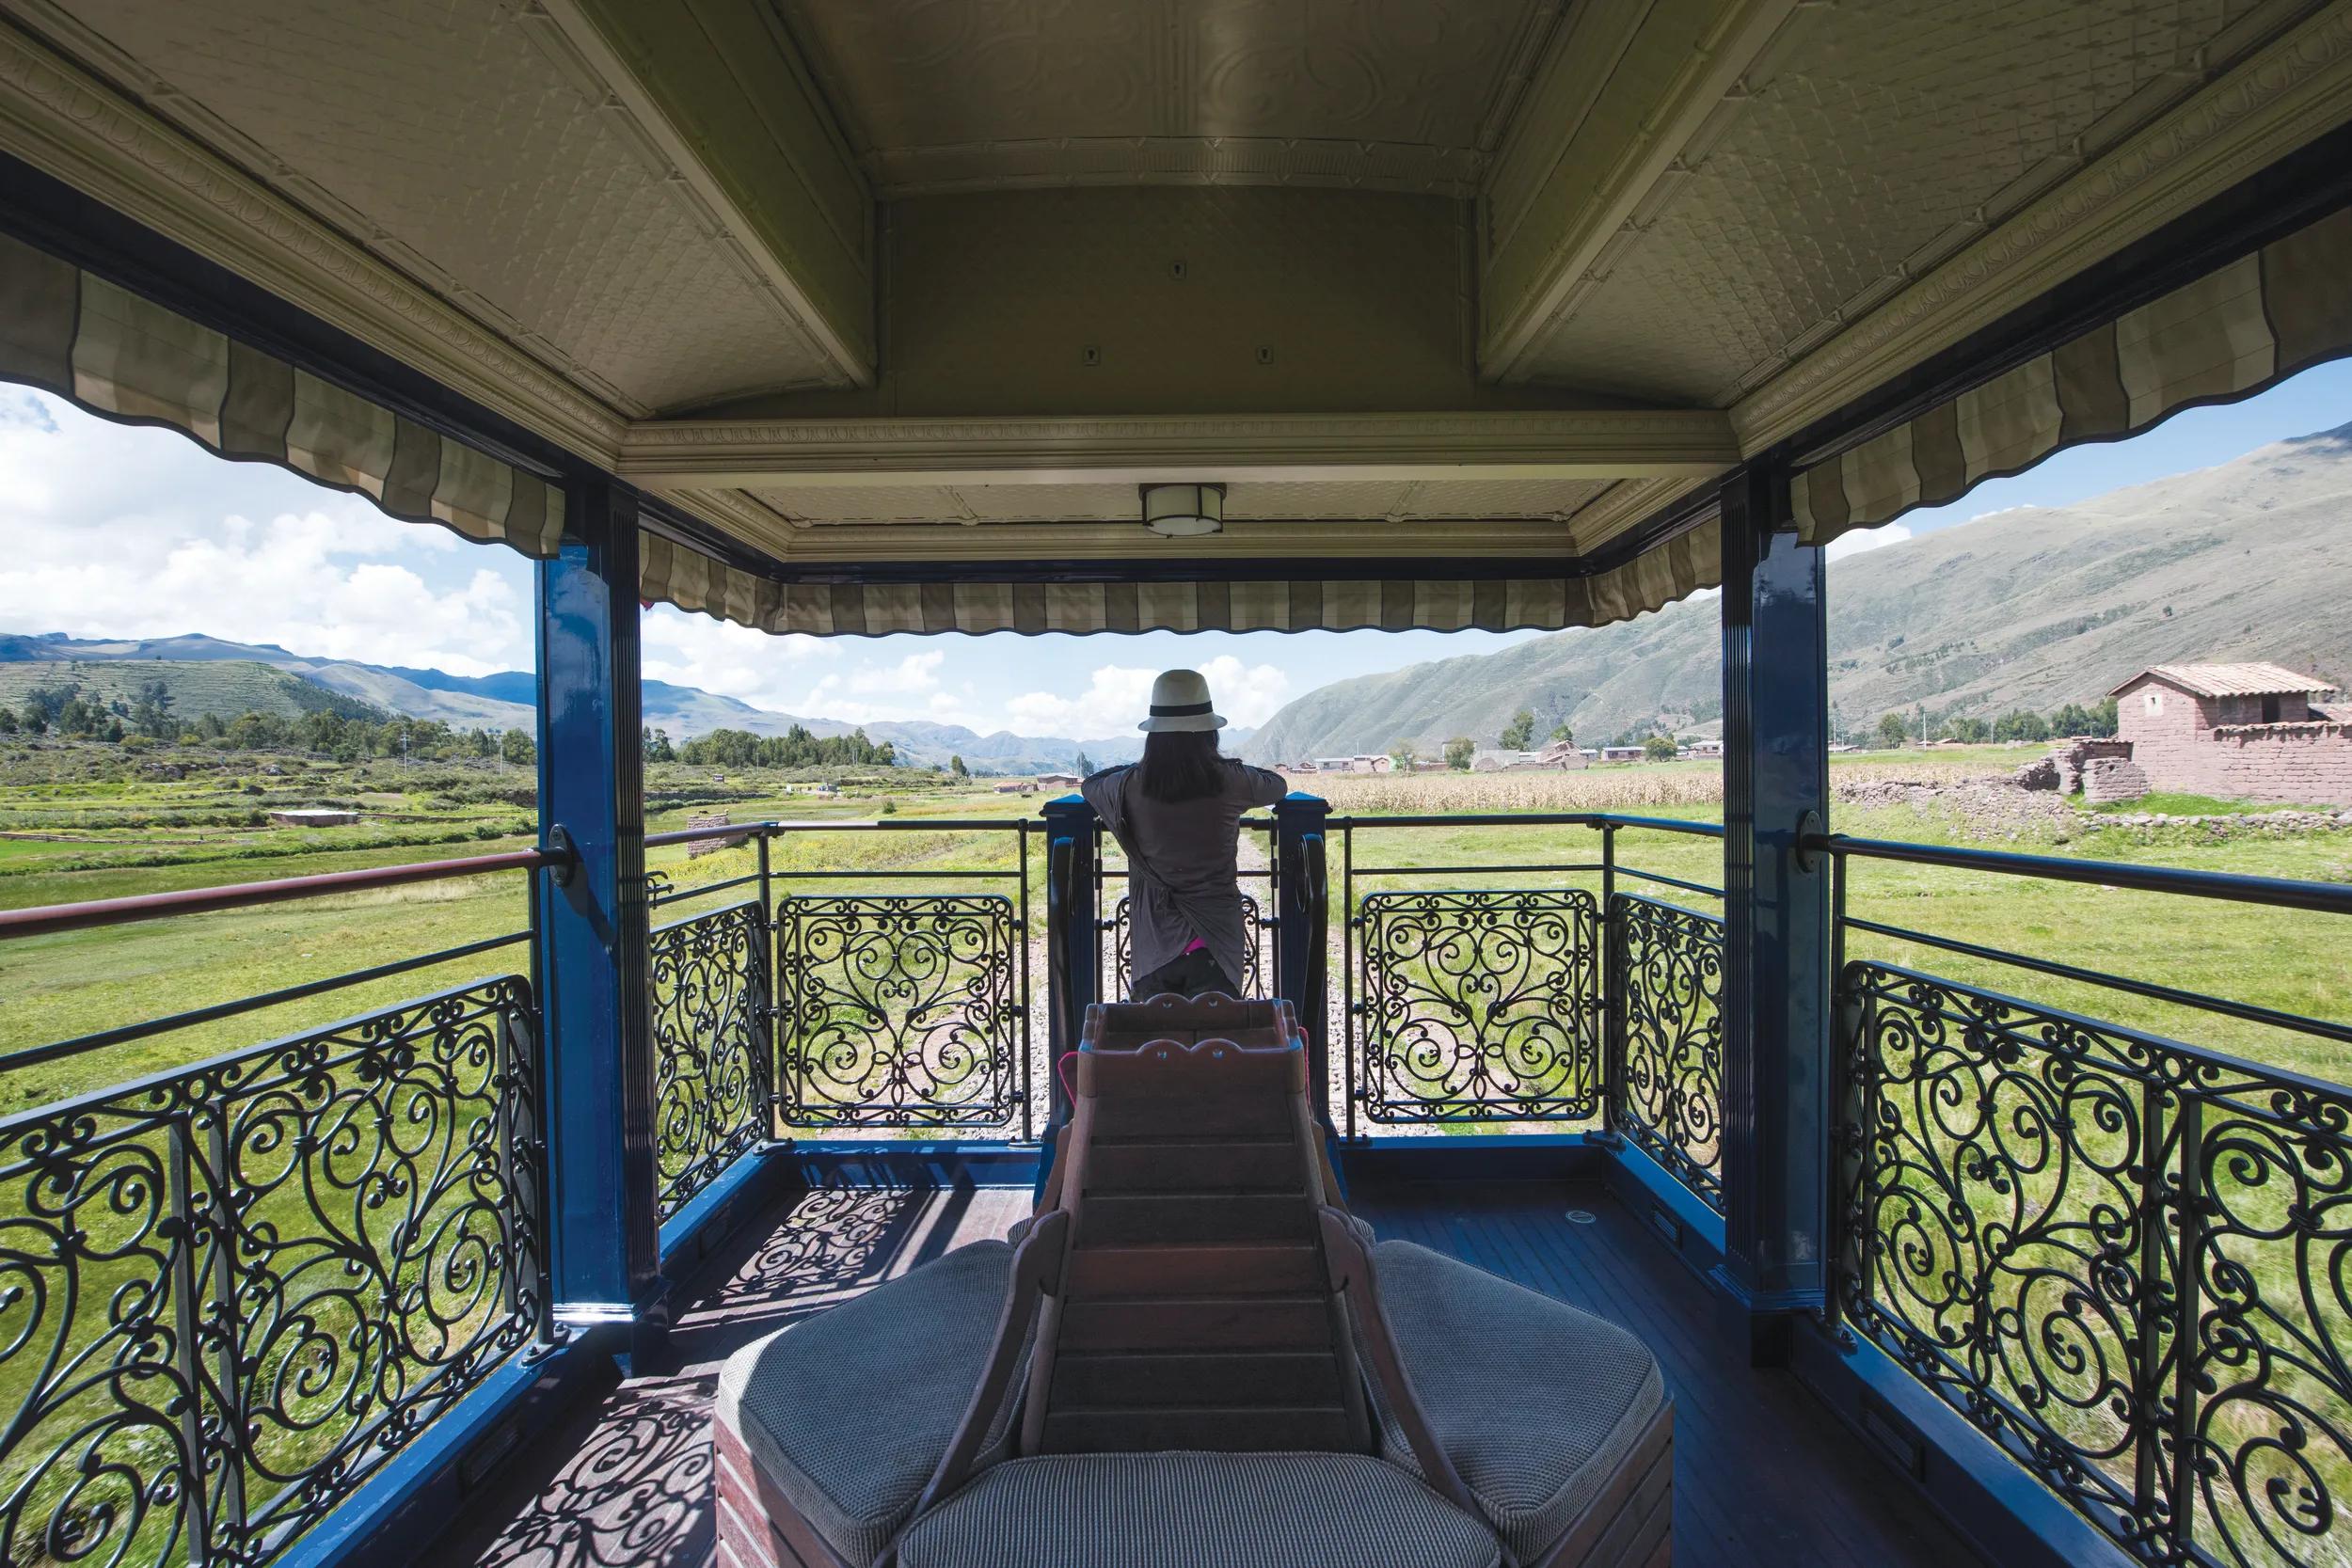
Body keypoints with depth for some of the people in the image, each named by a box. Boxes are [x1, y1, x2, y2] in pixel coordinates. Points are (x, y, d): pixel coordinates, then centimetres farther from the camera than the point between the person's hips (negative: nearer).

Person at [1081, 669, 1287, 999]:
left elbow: (1089, 785, 15)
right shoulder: (1228, 781, -11)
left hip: (1155, 948, 1)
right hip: (1216, 945, 0)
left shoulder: (1133, 786, -9)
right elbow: (1279, 785, 13)